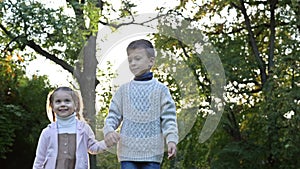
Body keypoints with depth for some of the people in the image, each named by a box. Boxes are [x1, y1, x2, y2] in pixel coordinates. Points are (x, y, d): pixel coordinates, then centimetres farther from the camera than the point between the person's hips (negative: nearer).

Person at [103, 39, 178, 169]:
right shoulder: (124, 90, 8)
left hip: (152, 152, -1)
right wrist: (109, 130, -13)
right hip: (128, 151, 1)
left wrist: (171, 140, -17)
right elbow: (113, 115, 8)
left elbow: (168, 118, -3)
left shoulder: (160, 89, 2)